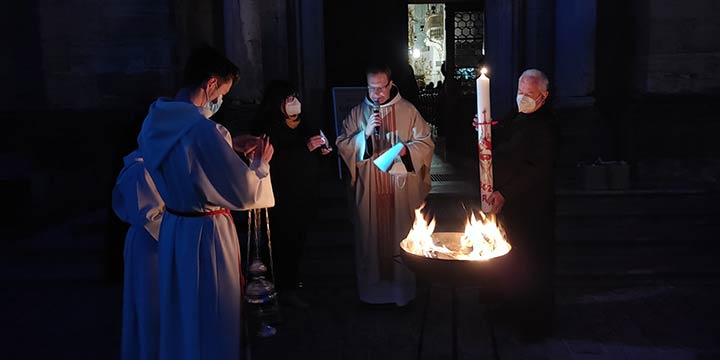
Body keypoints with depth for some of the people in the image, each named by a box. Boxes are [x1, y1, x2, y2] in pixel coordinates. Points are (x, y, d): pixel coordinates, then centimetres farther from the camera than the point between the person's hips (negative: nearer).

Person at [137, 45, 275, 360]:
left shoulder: (154, 120, 0)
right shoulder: (201, 128, -26)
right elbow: (245, 194, -22)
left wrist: (231, 146, 12)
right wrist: (260, 163, -4)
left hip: (172, 230, 8)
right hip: (206, 235, -8)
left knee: (181, 311, 24)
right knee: (213, 321, 11)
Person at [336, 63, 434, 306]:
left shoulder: (408, 111, 2)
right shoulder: (357, 113, 7)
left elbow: (425, 144, 1)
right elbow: (342, 146, 3)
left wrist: (404, 149, -18)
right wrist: (365, 133, -13)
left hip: (401, 188, -1)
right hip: (368, 189, 1)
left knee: (401, 237, 4)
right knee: (370, 237, 5)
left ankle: (402, 289, 18)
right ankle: (372, 290, 19)